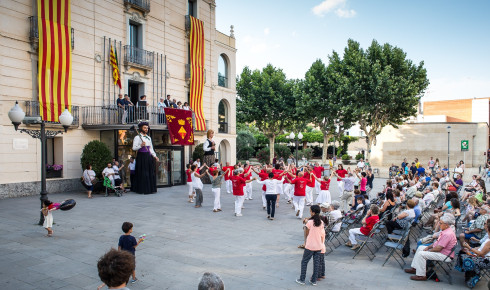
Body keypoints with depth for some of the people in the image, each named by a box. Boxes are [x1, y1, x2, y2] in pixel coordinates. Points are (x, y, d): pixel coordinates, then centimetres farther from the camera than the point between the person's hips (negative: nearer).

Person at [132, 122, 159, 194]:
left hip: (149, 157, 7)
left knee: (151, 173, 6)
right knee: (143, 174, -7)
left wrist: (155, 156, 13)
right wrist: (140, 146, -29)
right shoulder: (137, 137, -4)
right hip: (141, 157, -7)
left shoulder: (148, 138, 18)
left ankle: (150, 189, 13)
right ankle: (143, 190, -1)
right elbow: (134, 148, -13)